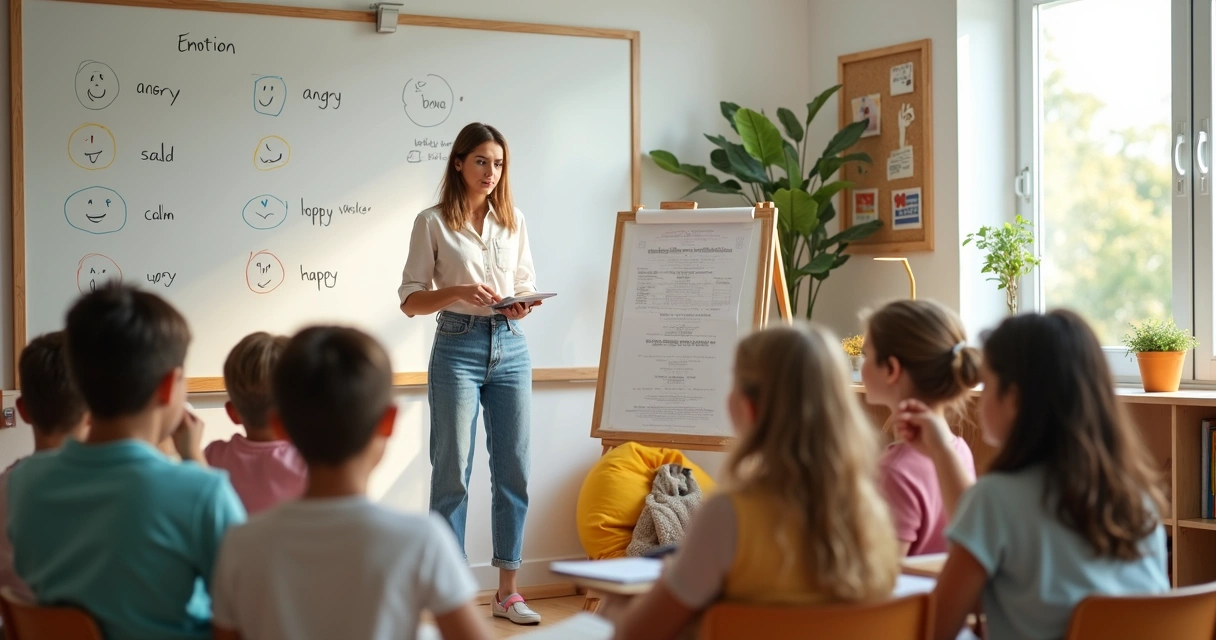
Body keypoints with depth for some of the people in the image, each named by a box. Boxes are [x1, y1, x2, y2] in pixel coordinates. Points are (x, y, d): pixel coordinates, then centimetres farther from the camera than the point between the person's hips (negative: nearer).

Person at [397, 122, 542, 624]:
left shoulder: (513, 221, 10)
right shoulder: (433, 223, -1)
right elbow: (410, 301, -2)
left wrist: (522, 305, -7)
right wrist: (458, 291, -18)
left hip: (510, 346, 4)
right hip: (458, 347, -4)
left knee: (514, 469, 5)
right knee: (453, 472, -3)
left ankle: (507, 592, 14)